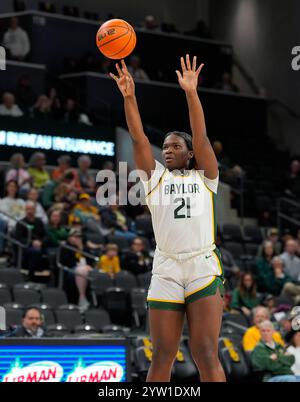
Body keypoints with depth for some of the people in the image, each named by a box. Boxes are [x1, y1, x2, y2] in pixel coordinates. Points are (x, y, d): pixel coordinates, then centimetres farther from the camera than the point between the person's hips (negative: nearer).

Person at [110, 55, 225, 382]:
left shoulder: (204, 177, 11)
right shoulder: (155, 176, 15)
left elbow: (201, 136, -2)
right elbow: (138, 138, 3)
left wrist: (191, 92, -12)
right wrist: (129, 96, -10)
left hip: (203, 268, -2)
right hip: (165, 271, 2)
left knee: (206, 355, -10)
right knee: (162, 357, 1)